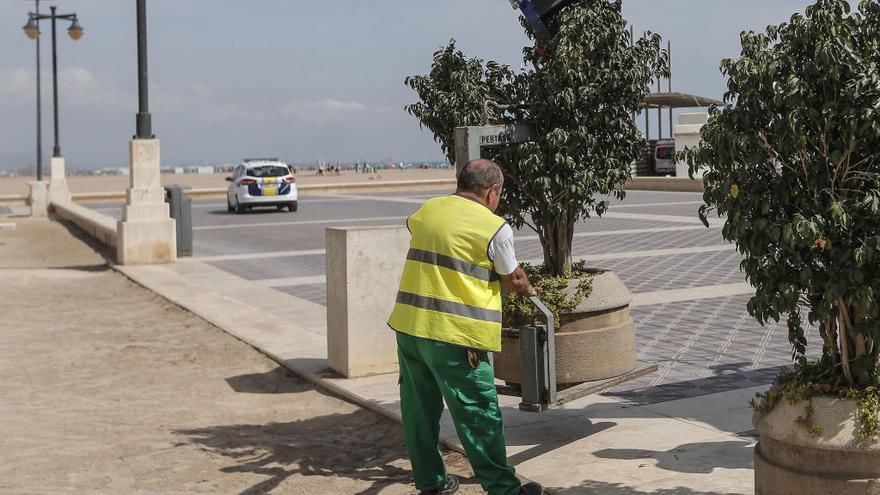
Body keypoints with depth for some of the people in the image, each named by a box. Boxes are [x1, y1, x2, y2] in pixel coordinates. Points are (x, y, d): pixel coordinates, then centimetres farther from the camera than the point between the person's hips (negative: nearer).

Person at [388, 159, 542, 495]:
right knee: (479, 414, 3)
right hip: (453, 335, -6)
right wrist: (528, 290, 29)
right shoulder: (495, 228, -5)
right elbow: (513, 279, 7)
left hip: (408, 326, 6)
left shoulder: (427, 210, 11)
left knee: (420, 409, 15)